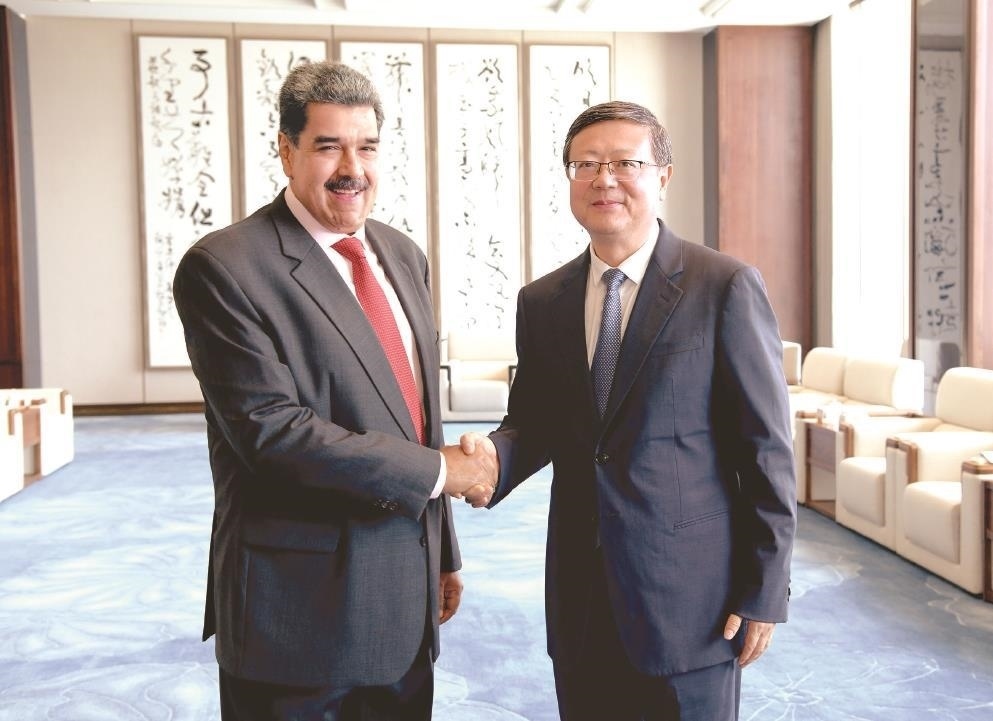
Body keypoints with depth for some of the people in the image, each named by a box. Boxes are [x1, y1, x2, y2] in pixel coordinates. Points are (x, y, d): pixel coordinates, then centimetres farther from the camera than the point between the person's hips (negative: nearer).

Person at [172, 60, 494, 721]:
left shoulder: (404, 257, 9)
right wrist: (435, 469, -17)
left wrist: (444, 554, 16)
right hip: (301, 605, -6)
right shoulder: (224, 267, -13)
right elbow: (270, 428, -22)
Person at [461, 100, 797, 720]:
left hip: (690, 600, -4)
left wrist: (765, 592, -7)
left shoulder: (725, 287, -8)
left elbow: (767, 449, -7)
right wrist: (494, 451, -10)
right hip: (580, 600, 4)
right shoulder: (541, 302, 5)